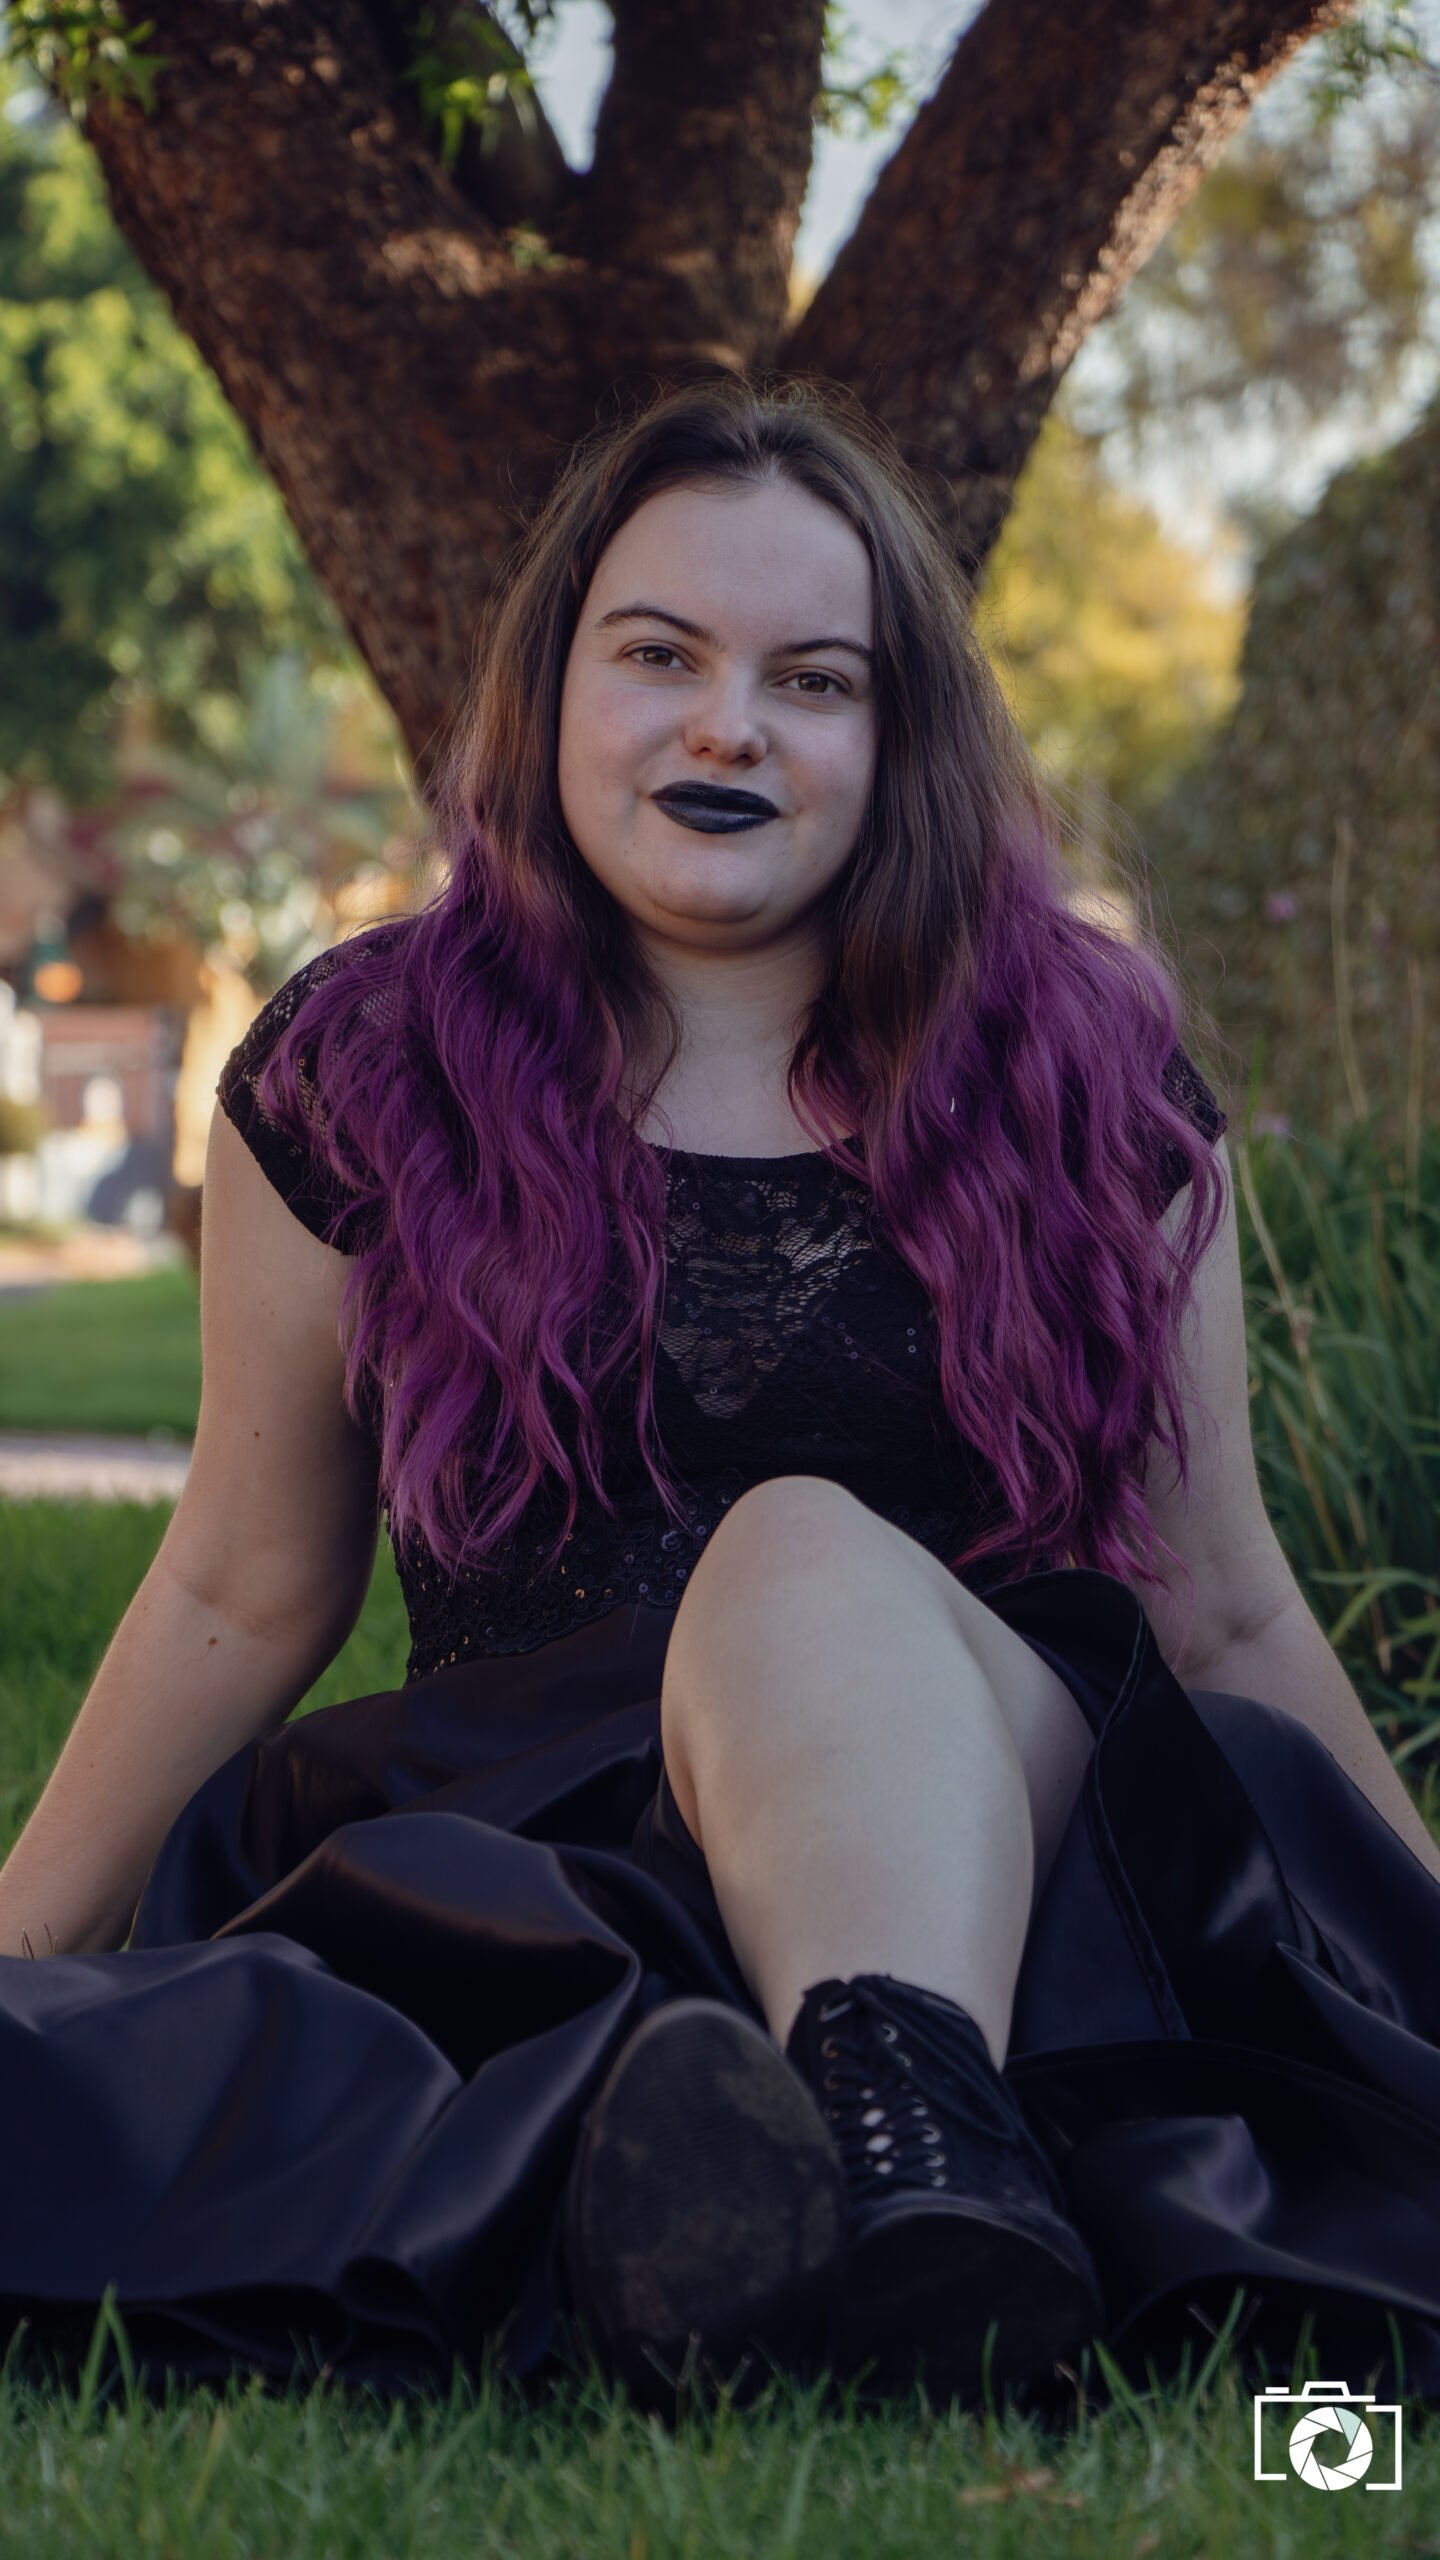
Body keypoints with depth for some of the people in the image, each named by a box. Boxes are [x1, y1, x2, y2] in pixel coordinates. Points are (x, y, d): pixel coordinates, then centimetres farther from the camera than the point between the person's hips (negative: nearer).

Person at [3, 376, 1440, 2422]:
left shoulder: (1090, 1081, 10)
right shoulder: (359, 1076, 9)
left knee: (807, 1555, -34)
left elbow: (1222, 1615, 16)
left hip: (1011, 1838, 0)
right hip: (525, 1848, 1)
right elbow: (240, 1595, 17)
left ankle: (909, 2148, -63)